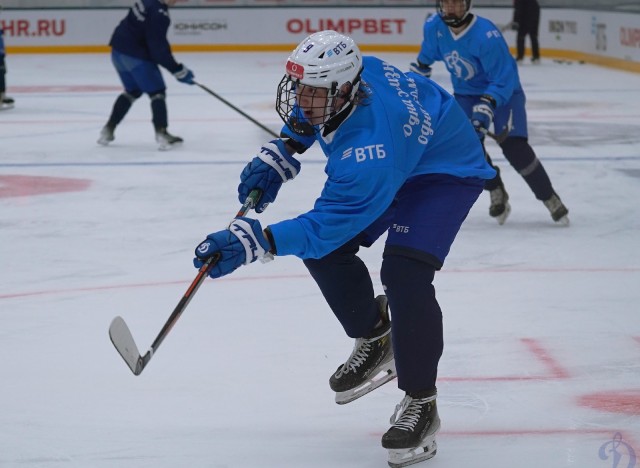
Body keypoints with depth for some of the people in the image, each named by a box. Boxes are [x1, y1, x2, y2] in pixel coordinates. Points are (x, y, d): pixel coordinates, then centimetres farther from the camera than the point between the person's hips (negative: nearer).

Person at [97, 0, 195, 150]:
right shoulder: (158, 13, -21)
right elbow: (158, 48, -22)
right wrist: (178, 70, -16)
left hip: (119, 50, 9)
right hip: (135, 55, -9)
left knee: (132, 91, 24)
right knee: (157, 91, -3)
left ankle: (108, 129, 26)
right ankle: (161, 134, -12)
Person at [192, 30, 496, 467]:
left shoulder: (368, 151, -43)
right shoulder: (340, 73, -21)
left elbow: (326, 224, -39)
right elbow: (304, 119, 5)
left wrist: (254, 242, -47)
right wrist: (278, 156, -4)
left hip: (446, 170, -9)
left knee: (404, 274, -26)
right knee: (325, 252, 0)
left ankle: (420, 403, -11)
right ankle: (375, 338, 26)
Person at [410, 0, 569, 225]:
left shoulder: (486, 35, -31)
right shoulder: (434, 27, -12)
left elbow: (503, 79, -29)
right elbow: (427, 55, 12)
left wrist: (486, 107, -38)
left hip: (503, 92, -5)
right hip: (466, 93, 6)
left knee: (513, 146, -20)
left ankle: (550, 198, -5)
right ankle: (496, 193, 12)